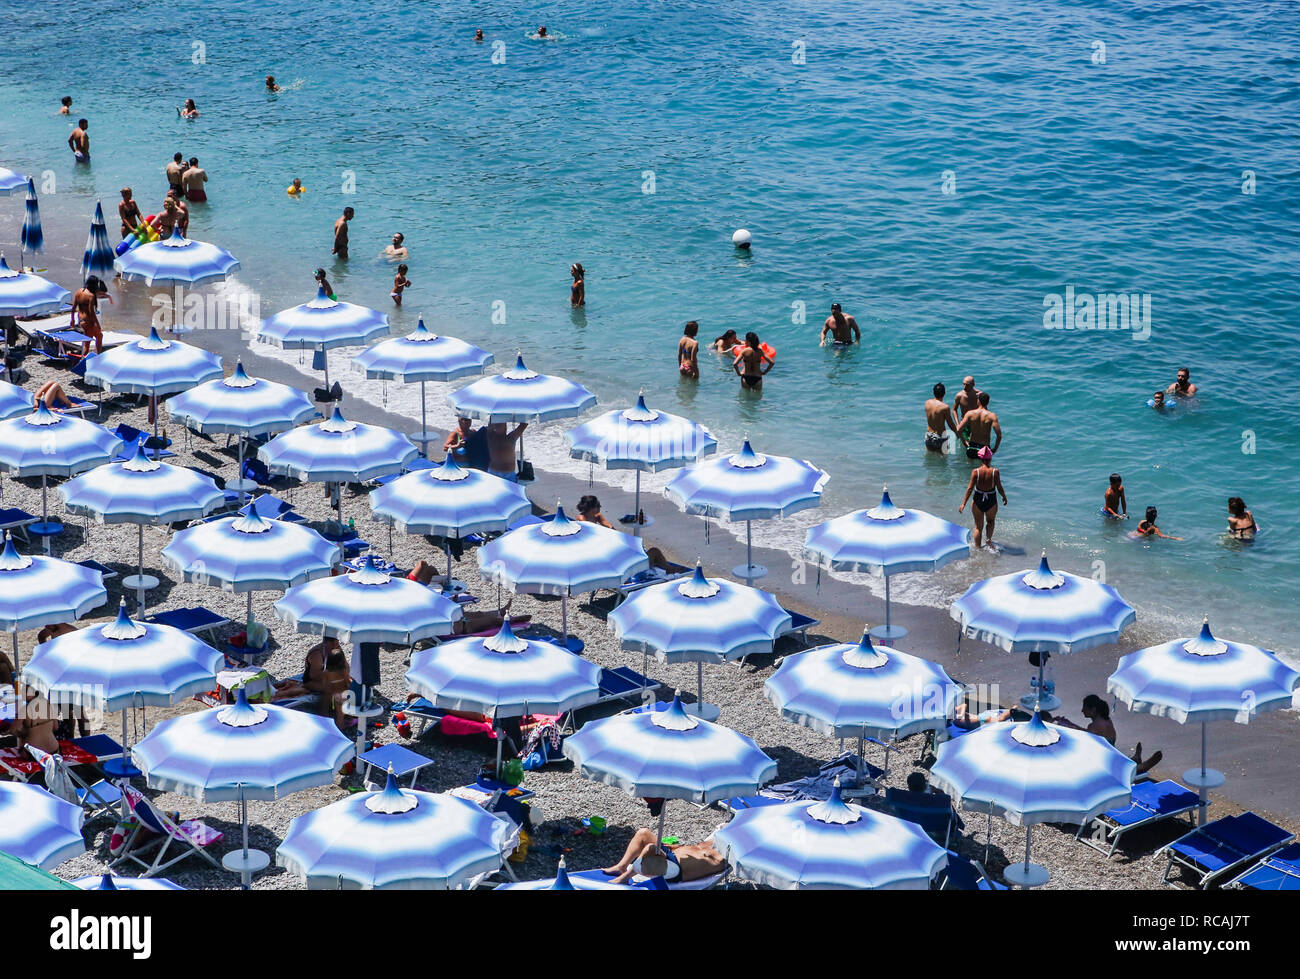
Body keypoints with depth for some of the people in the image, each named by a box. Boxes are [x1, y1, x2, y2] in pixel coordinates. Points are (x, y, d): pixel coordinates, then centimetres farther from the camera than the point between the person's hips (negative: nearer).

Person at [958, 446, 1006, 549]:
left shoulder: (975, 471, -13)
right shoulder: (995, 472, -14)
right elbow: (999, 488, -8)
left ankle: (977, 548, 22)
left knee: (978, 526, 17)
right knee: (990, 521, 28)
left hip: (978, 501, 0)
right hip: (991, 502, 0)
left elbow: (970, 488, -12)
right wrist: (1004, 497, 12)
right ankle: (988, 538, 6)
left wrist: (963, 504, -5)